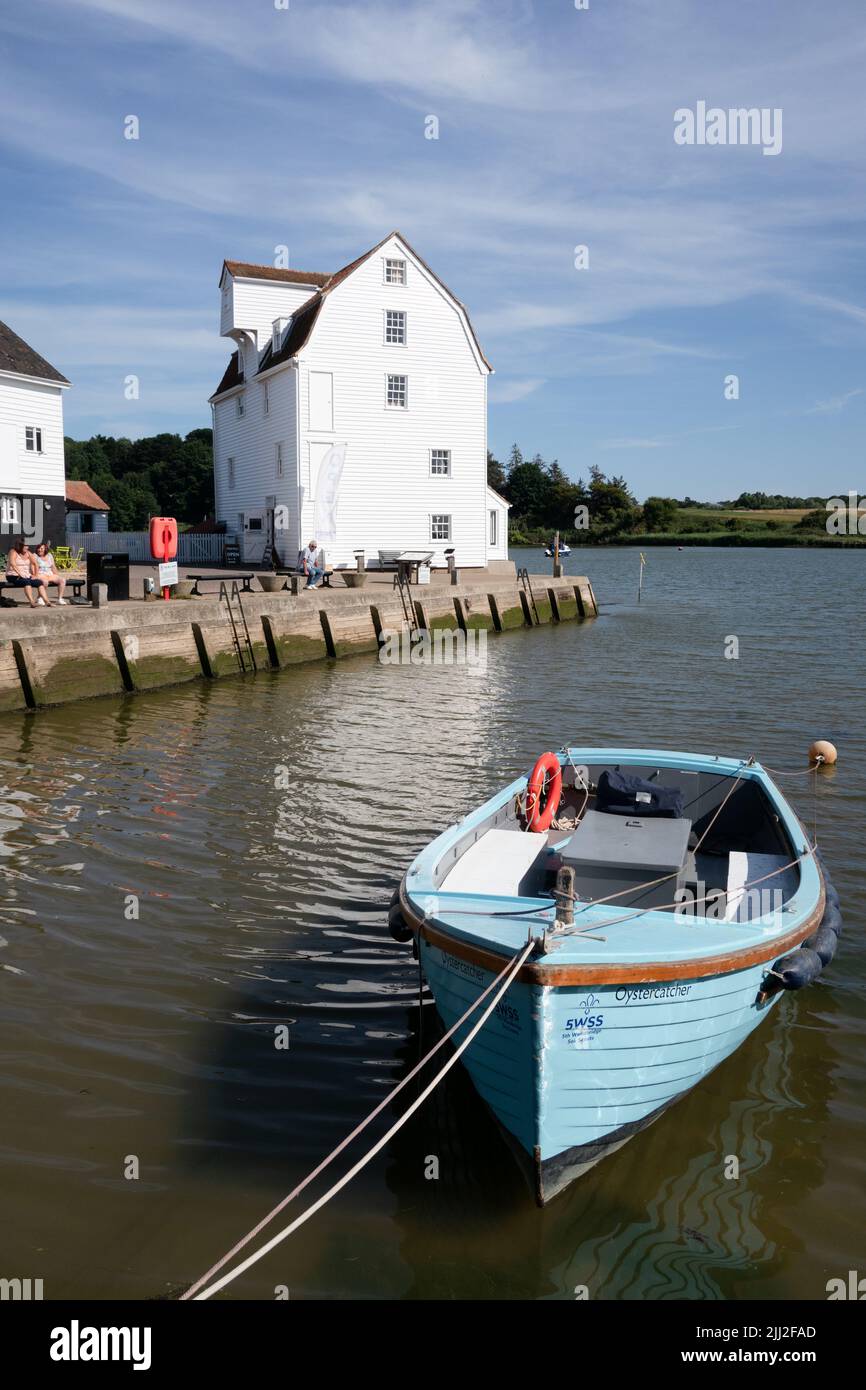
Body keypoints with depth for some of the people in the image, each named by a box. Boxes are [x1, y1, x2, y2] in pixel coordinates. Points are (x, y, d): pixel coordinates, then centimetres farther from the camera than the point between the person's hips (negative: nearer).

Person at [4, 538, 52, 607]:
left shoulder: (27, 553, 12)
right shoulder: (13, 552, -8)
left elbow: (34, 563, 13)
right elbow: (12, 563, -24)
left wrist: (35, 575, 2)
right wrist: (20, 574, -33)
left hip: (26, 576, 6)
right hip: (13, 576, -6)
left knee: (39, 582, -17)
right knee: (26, 581, -36)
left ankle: (47, 601, -24)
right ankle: (32, 602, -48)